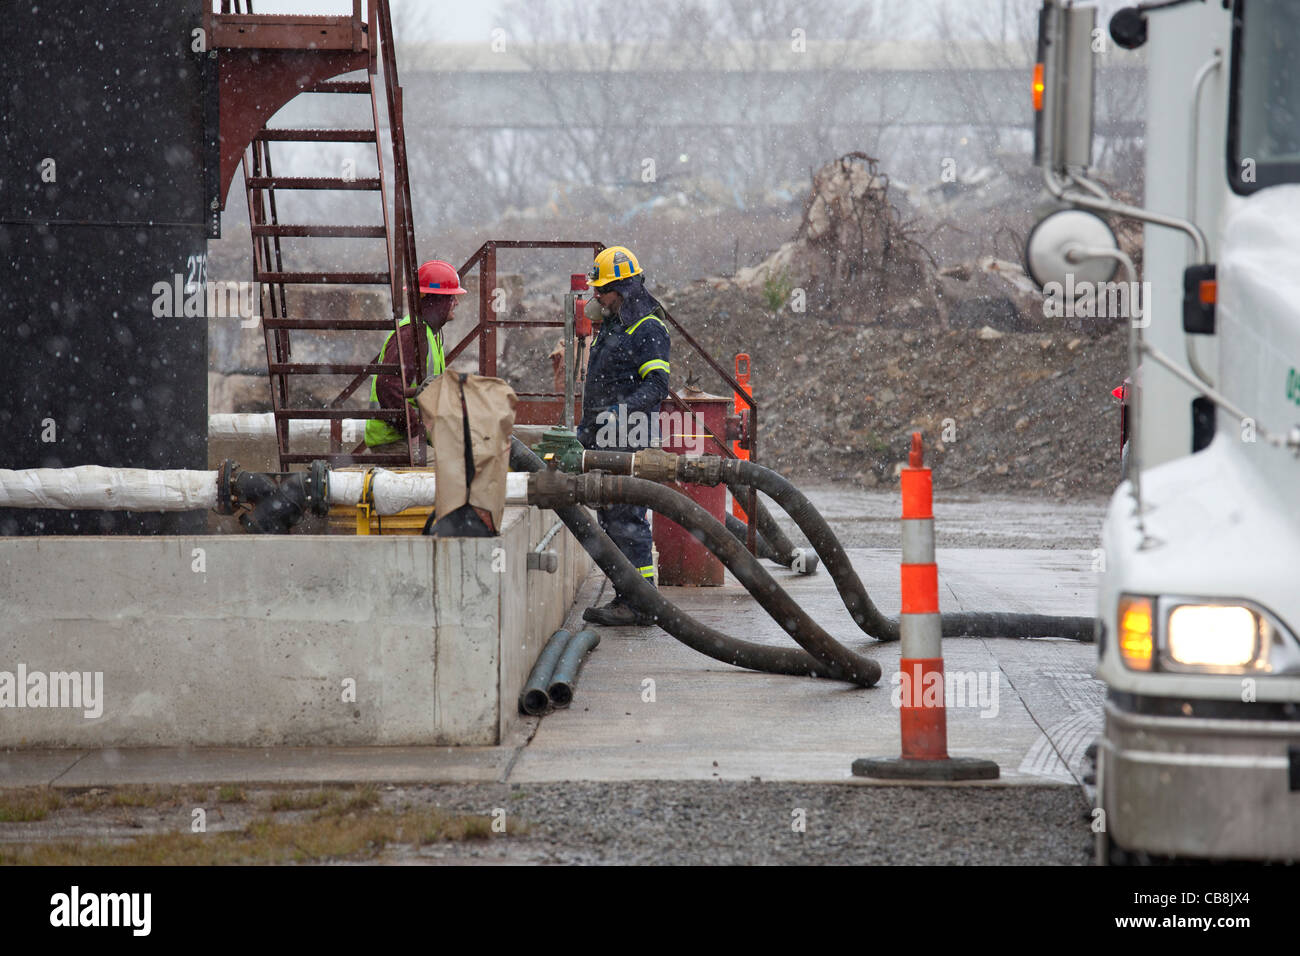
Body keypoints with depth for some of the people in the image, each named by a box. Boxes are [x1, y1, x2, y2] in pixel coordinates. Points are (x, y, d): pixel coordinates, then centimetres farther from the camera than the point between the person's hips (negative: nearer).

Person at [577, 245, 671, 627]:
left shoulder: (648, 329, -10)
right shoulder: (612, 326, 21)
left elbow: (657, 385, -19)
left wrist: (622, 411, -29)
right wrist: (587, 425, 27)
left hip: (628, 439, -10)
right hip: (605, 441, 10)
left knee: (626, 518, -12)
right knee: (609, 519, 10)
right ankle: (627, 596, 14)